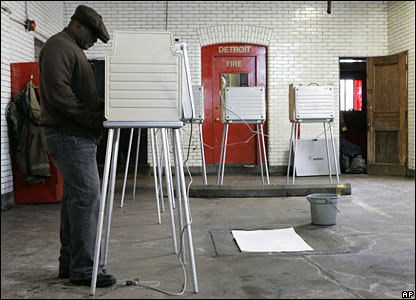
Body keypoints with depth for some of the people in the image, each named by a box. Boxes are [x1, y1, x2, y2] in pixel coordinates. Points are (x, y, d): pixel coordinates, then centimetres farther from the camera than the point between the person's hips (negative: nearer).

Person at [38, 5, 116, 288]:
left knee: (74, 197, 11)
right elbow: (58, 92, -20)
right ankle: (82, 268, -5)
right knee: (87, 196, -11)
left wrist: (105, 105, 7)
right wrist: (93, 118, -17)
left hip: (78, 136, 10)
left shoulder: (73, 51, 24)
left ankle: (69, 263, 19)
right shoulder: (58, 46, -8)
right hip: (68, 135, -10)